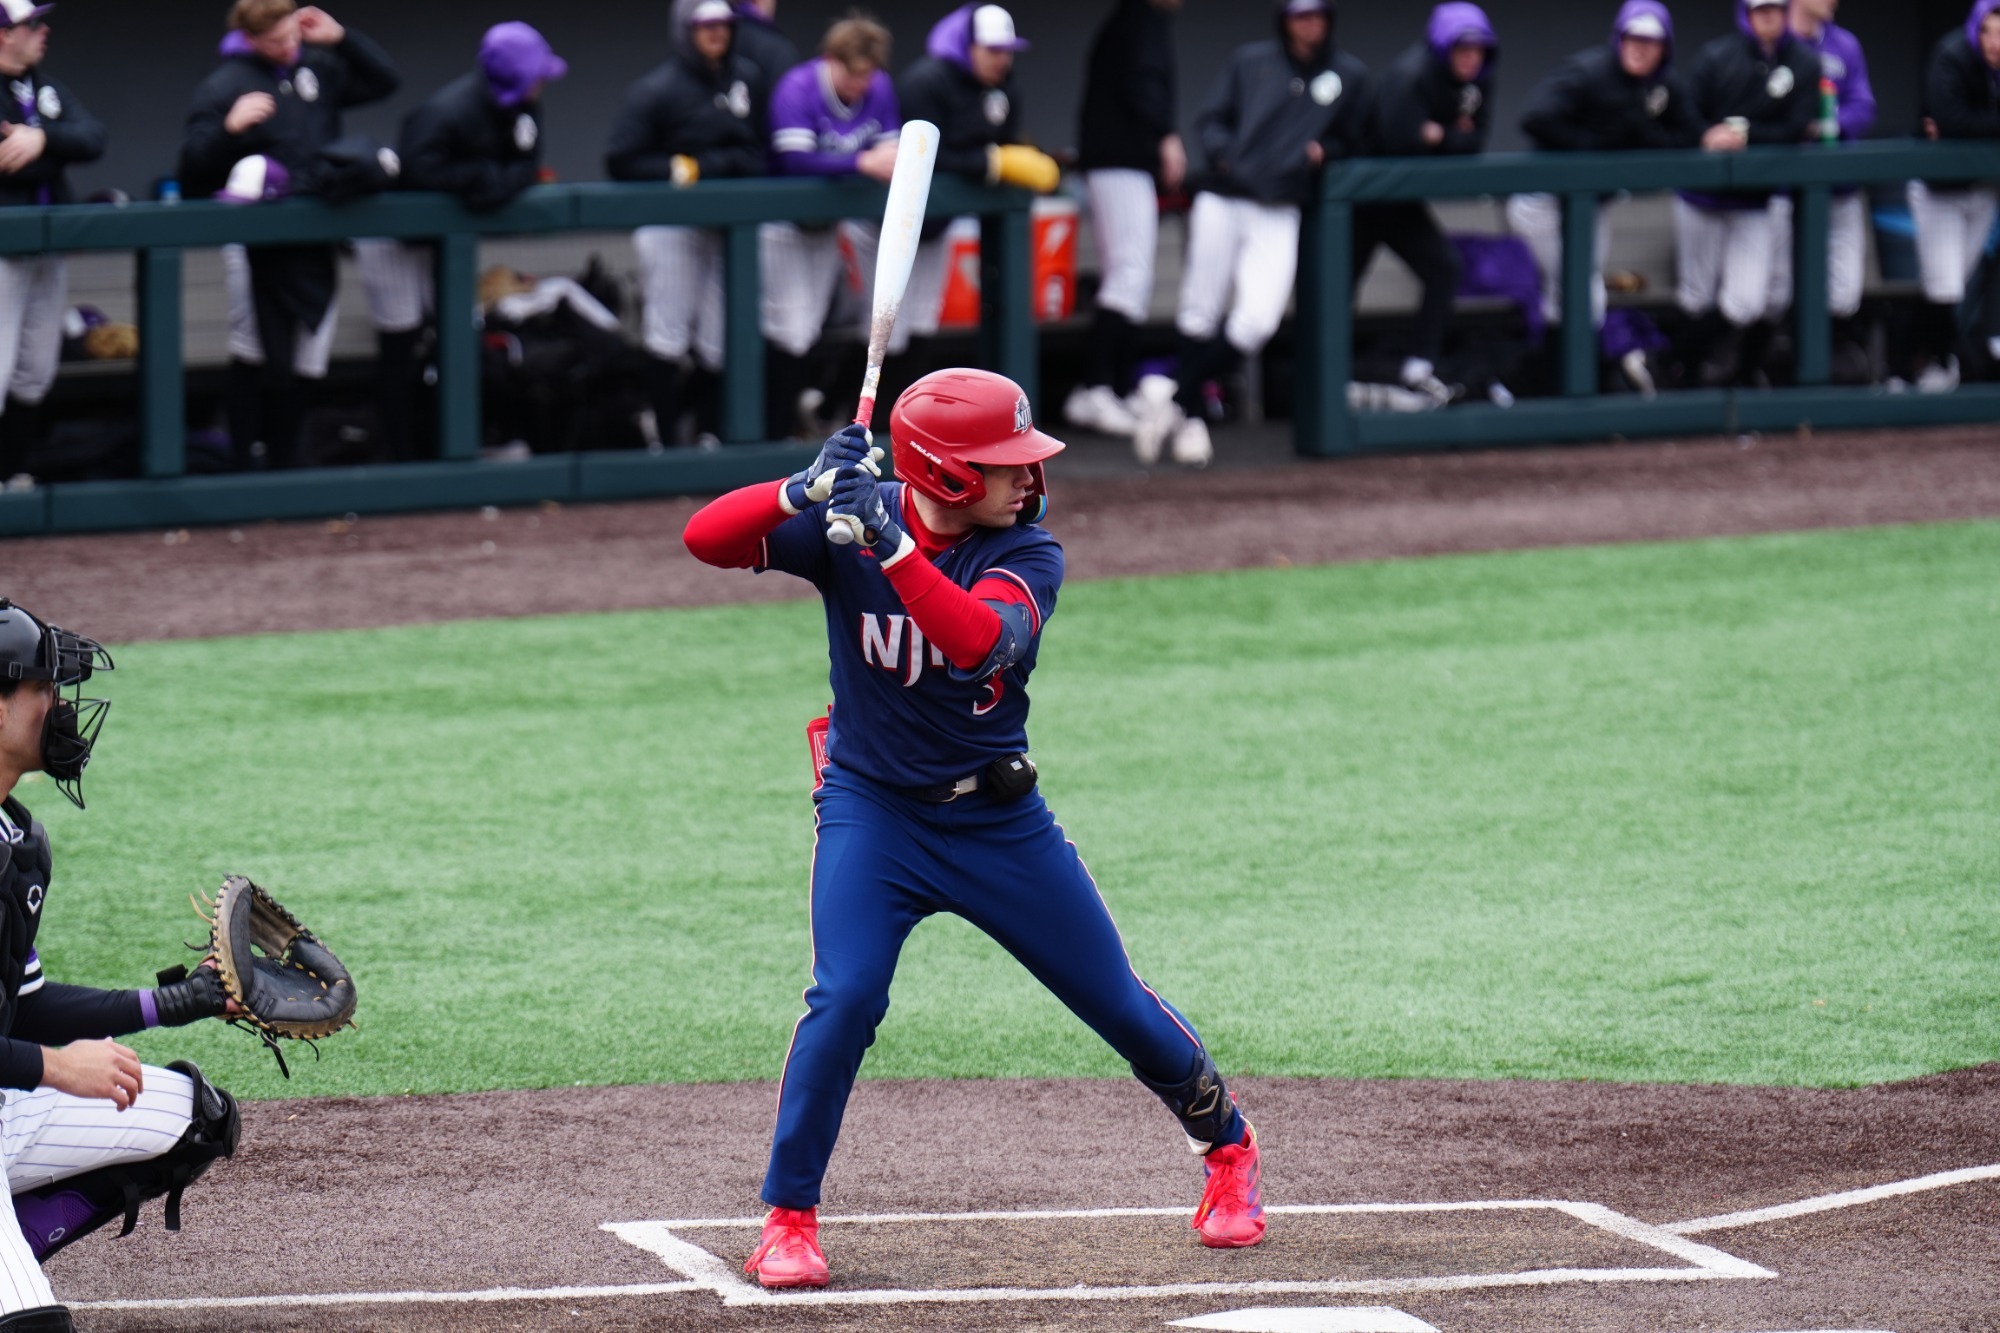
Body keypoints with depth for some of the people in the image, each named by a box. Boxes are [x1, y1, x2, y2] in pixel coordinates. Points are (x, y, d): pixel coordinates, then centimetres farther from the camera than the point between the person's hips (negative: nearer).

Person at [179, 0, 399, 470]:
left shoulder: (317, 67, 8)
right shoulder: (224, 86, -9)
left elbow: (384, 80, 17)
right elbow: (192, 167, -15)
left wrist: (341, 39, 4)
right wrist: (230, 127, -31)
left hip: (314, 241, 6)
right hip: (257, 248, -6)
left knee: (301, 364, 11)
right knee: (257, 360, -2)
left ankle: (284, 464, 21)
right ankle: (241, 467, 7)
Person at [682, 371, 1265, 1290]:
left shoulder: (1027, 556, -14)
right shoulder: (843, 524, -13)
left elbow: (977, 640, -34)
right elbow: (706, 538, -22)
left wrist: (892, 548, -45)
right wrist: (809, 490, -36)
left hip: (999, 819, 1)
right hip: (873, 810, -1)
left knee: (1119, 1004, 8)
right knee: (845, 998, -21)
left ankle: (1228, 1150, 34)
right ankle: (788, 1220, -7)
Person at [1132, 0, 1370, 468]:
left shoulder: (1349, 75, 11)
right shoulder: (1250, 61, 9)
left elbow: (1352, 142, 17)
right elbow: (1209, 120, 10)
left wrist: (1324, 150, -4)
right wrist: (1222, 153, -10)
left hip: (1277, 213, 0)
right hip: (1221, 198, 0)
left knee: (1257, 321, -15)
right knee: (1200, 314, 2)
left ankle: (1174, 394, -2)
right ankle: (1190, 418, 14)